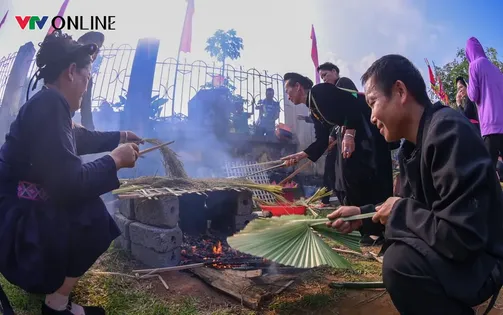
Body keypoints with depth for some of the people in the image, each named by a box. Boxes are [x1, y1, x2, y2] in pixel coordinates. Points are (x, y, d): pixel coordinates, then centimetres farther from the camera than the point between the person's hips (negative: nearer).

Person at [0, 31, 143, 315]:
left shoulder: (50, 103, 6)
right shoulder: (49, 105, -25)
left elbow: (79, 139, 27)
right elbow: (70, 184, -30)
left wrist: (119, 137, 35)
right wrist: (116, 160, -17)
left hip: (25, 210, 10)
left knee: (86, 205, 18)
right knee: (93, 214, -19)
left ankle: (52, 274, 27)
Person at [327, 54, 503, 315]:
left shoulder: (449, 132, -27)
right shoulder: (412, 145, 3)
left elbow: (462, 236, -32)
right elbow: (411, 207, 14)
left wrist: (400, 211, -17)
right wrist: (363, 215, 2)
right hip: (455, 247, 9)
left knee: (400, 261, -29)